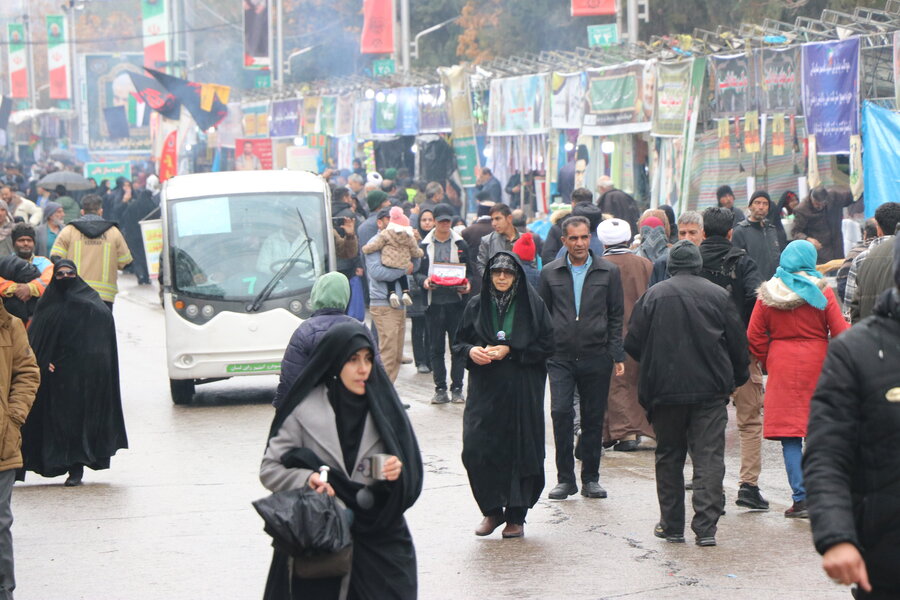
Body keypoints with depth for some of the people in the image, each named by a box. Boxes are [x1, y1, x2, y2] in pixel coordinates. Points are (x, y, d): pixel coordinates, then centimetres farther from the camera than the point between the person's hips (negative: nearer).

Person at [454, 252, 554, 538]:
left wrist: (511, 351, -11)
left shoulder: (532, 305, 0)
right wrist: (471, 351, -10)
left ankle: (516, 516, 10)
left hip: (522, 392, -2)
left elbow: (547, 345, -1)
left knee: (520, 450, -2)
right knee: (475, 450, -8)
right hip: (484, 389, 2)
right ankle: (492, 511, 9)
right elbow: (459, 343, 12)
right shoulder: (476, 306, 7)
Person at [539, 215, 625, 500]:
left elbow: (616, 316, 7)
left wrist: (617, 355, 1)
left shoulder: (609, 272, 5)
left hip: (596, 356, 0)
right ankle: (565, 478, -1)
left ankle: (590, 479, 15)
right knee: (561, 412, -11)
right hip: (560, 356, 0)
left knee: (594, 418, 5)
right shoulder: (550, 273, 7)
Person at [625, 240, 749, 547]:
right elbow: (738, 343, 2)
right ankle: (706, 527, -8)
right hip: (711, 389, 0)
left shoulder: (653, 295, -2)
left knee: (669, 458, 13)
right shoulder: (718, 295, -1)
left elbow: (633, 344, -1)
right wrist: (737, 378, 19)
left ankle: (672, 525, 17)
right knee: (709, 458, -1)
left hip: (665, 391, 1)